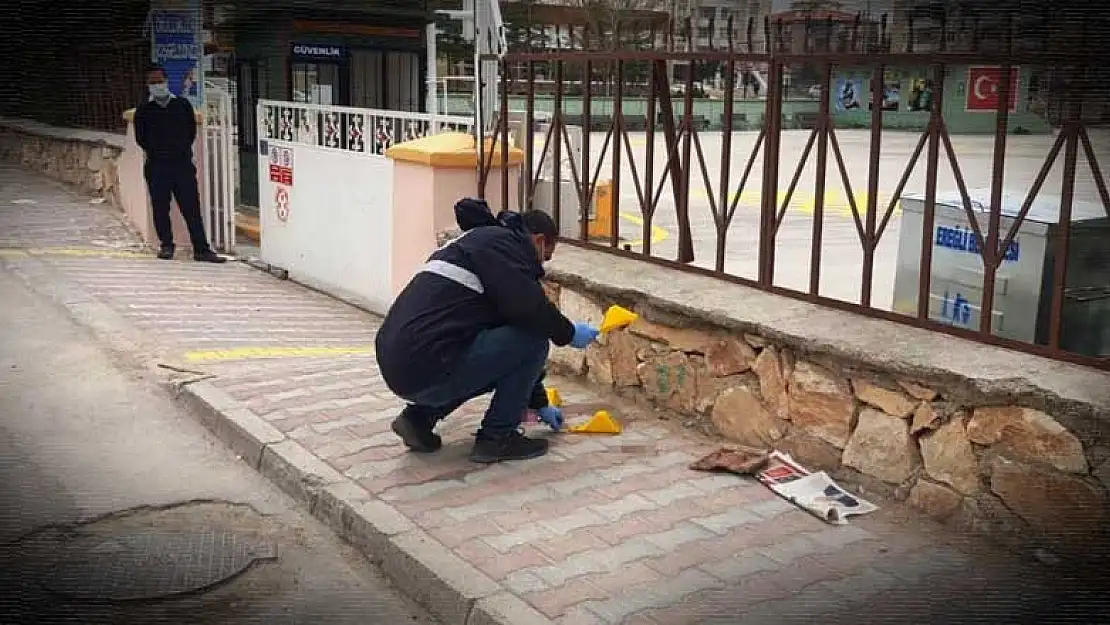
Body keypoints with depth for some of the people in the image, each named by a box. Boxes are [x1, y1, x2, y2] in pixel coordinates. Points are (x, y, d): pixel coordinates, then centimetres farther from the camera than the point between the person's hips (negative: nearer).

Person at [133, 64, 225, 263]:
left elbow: (191, 131, 12)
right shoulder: (143, 110, 6)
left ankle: (201, 249, -2)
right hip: (156, 167, 0)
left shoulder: (183, 105, 7)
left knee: (192, 208, -3)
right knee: (160, 208, 5)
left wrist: (182, 151, 7)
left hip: (183, 164, 0)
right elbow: (140, 138, 10)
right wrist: (156, 153, 6)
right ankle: (166, 245, 21)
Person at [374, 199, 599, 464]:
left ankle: (420, 417, 18)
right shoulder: (503, 242, -2)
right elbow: (529, 307, -19)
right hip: (428, 369, -10)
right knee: (533, 339, -3)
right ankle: (497, 437, 4)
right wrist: (568, 333, 3)